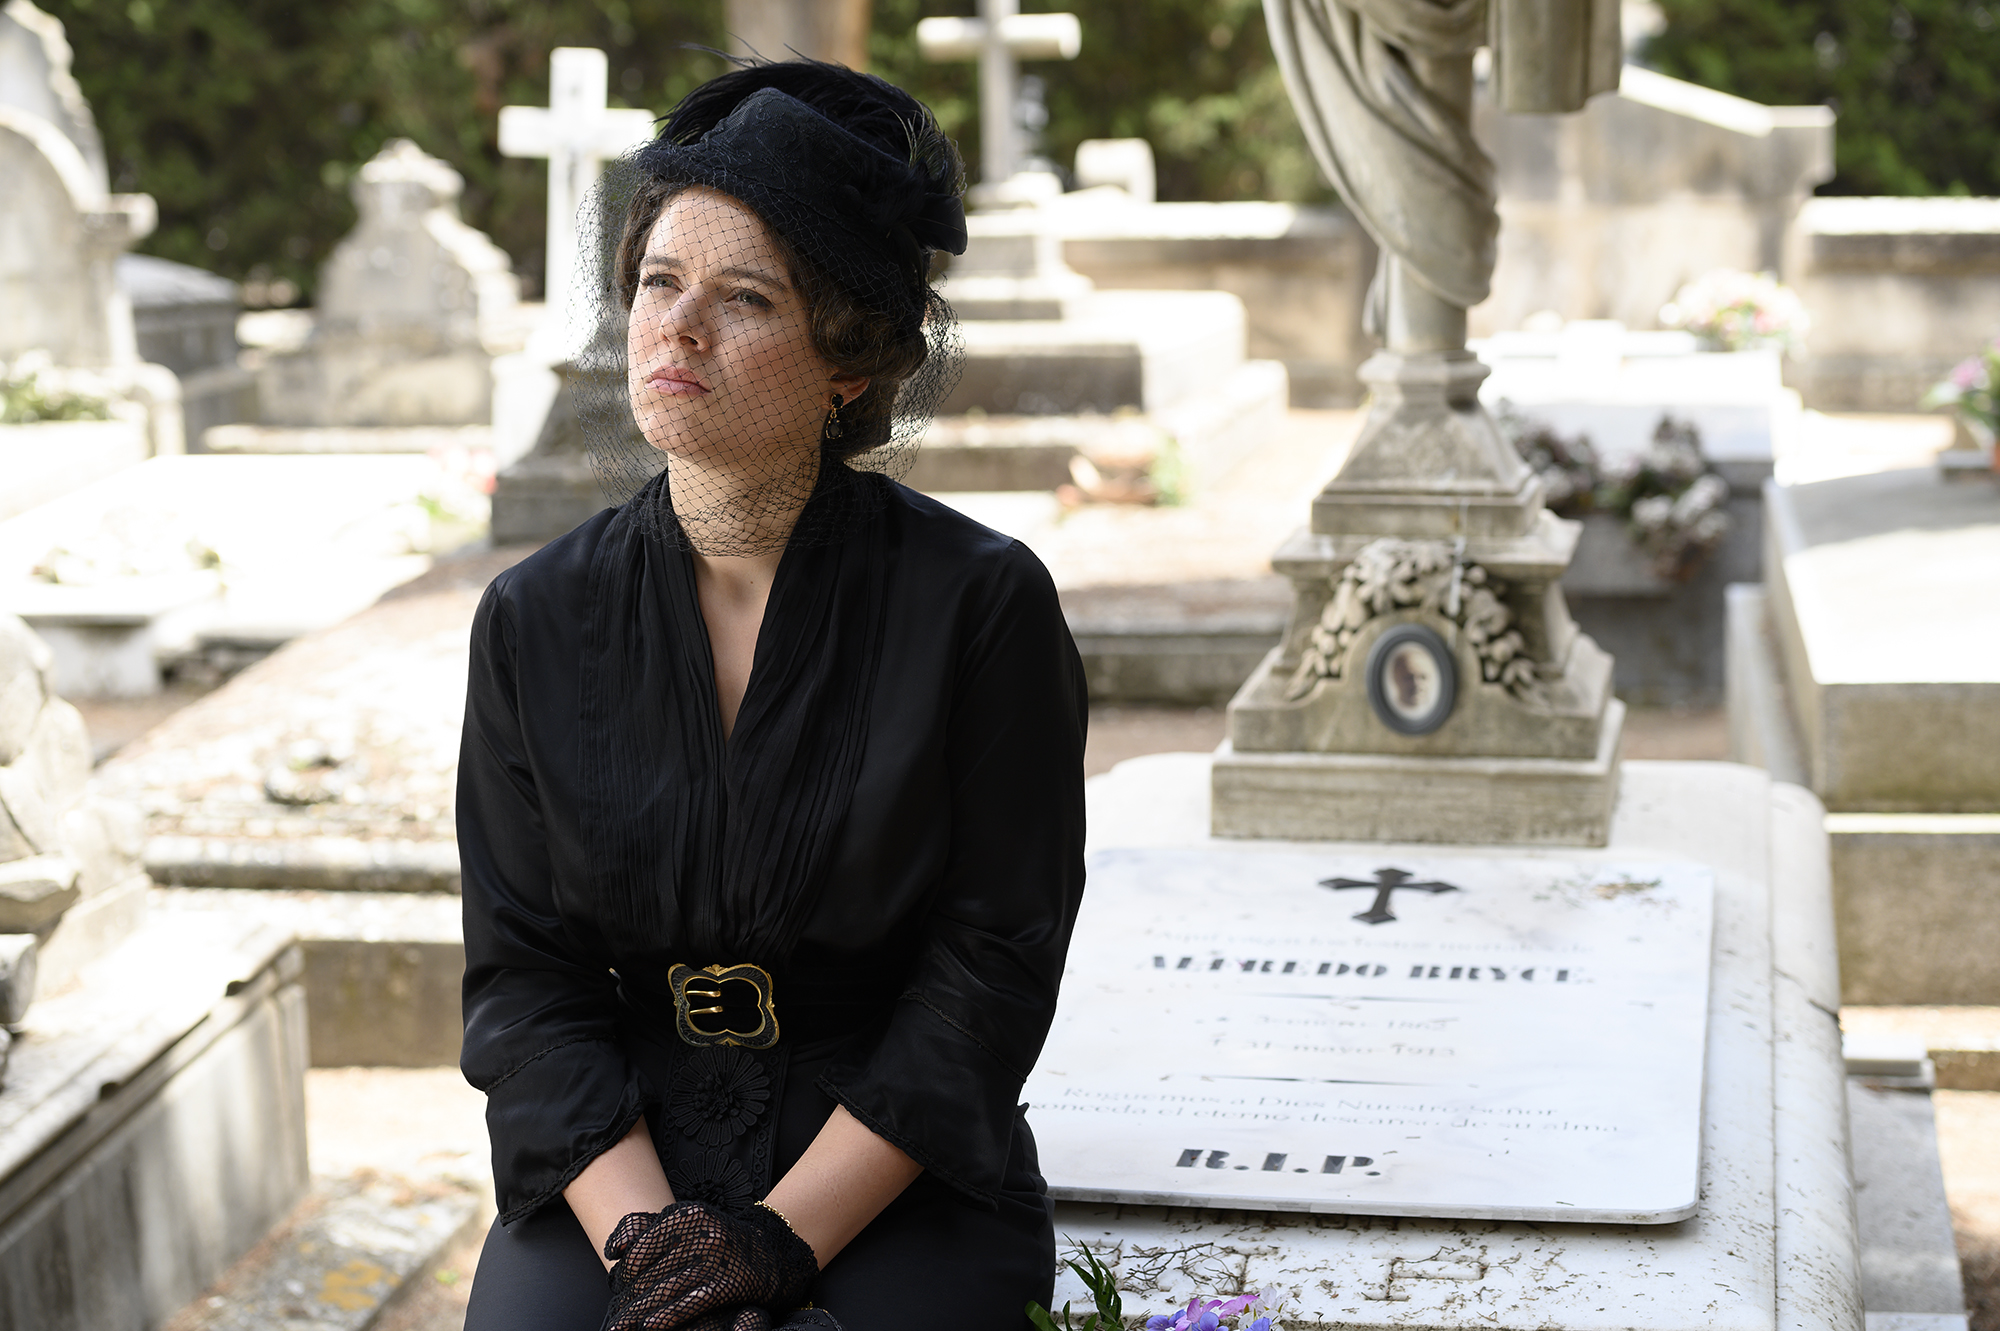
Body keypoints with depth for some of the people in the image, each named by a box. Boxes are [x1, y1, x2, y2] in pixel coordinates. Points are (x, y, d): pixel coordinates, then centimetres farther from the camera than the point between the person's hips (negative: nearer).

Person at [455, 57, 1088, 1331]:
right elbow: (526, 976, 2)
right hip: (618, 1165, 2)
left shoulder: (982, 603, -7)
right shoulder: (537, 621, 2)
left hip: (902, 1179, -2)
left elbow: (991, 967, -7)